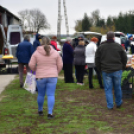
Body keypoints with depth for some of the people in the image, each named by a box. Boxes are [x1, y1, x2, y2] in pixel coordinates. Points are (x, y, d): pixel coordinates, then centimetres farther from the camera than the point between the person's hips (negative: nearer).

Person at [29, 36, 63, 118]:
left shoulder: (36, 53, -2)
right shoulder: (55, 53, 1)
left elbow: (31, 65, -3)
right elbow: (60, 65, 3)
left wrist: (36, 71, 15)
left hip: (40, 77, 0)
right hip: (52, 77, 0)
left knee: (41, 94, 14)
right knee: (51, 95, 2)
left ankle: (40, 110, 30)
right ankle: (50, 113, -3)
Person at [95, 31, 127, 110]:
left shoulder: (101, 47, 0)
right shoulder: (119, 46, -1)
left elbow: (97, 60, 5)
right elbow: (124, 58, 6)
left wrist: (100, 69, 16)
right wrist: (122, 67, 19)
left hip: (106, 71, 0)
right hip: (117, 71, 0)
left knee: (108, 88, 5)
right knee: (118, 87, 13)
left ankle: (110, 105, 5)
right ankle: (119, 103, 25)